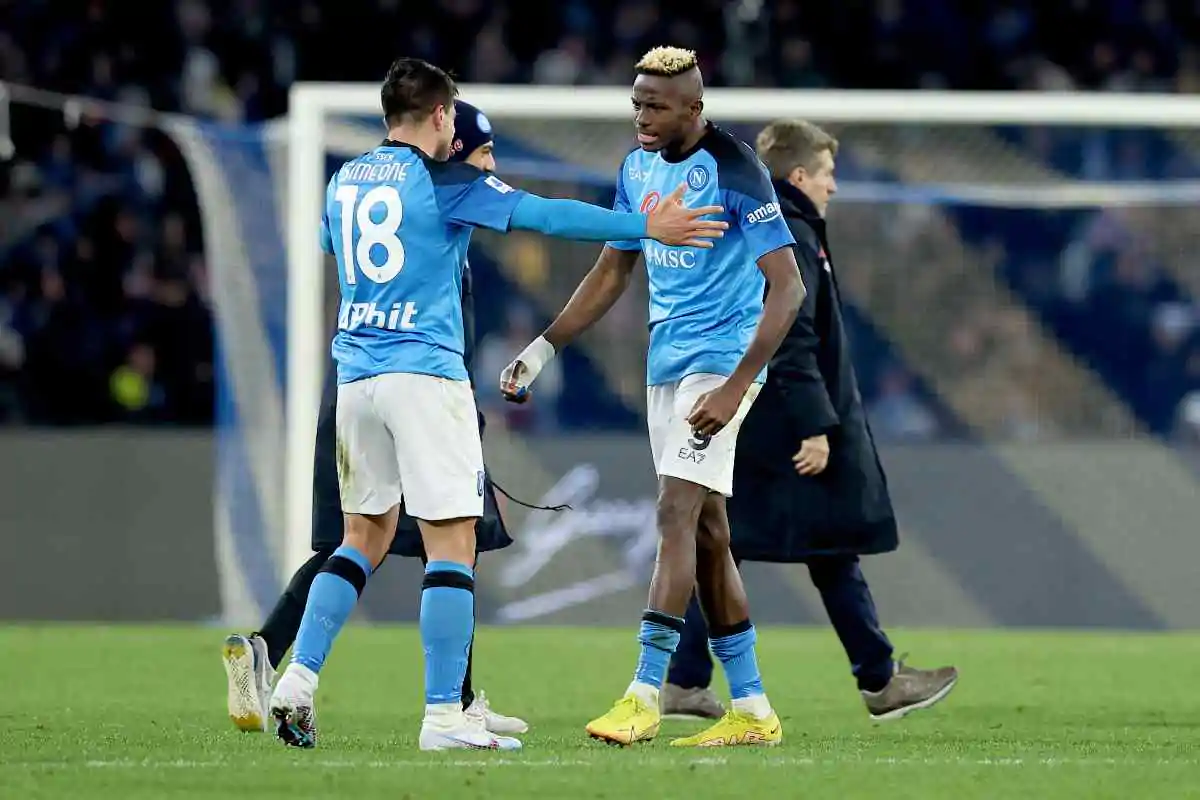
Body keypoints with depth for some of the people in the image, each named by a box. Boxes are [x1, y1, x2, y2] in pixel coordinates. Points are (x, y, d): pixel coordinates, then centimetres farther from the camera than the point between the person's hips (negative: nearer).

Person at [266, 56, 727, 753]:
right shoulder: (443, 182, -7)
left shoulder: (343, 181, 13)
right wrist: (646, 228, -7)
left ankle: (298, 678, 5)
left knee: (365, 539, 17)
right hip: (425, 375, -7)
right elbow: (545, 215, -11)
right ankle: (444, 717, -10)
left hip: (356, 375, 7)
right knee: (452, 544, -5)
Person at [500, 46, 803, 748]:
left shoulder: (732, 171, -17)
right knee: (707, 532, 8)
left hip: (722, 358, -8)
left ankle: (644, 696, -21)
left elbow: (788, 288, -19)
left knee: (679, 511, -18)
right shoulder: (639, 167, 8)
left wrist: (734, 389, -25)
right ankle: (753, 711, 12)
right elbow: (612, 274, 19)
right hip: (666, 362, 8)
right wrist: (544, 349, 12)